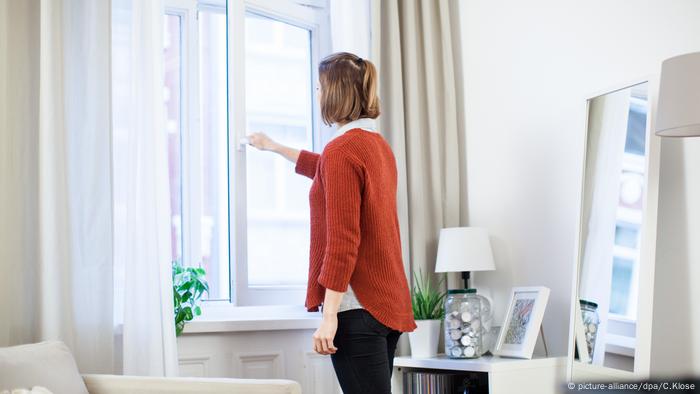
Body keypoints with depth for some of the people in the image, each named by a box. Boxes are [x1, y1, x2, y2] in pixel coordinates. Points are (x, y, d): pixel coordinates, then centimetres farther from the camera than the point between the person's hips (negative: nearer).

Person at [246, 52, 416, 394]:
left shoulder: (342, 150, -12)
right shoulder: (378, 145, 15)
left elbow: (342, 240, -19)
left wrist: (329, 315, -19)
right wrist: (273, 147, 50)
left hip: (358, 305, -9)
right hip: (390, 301, 9)